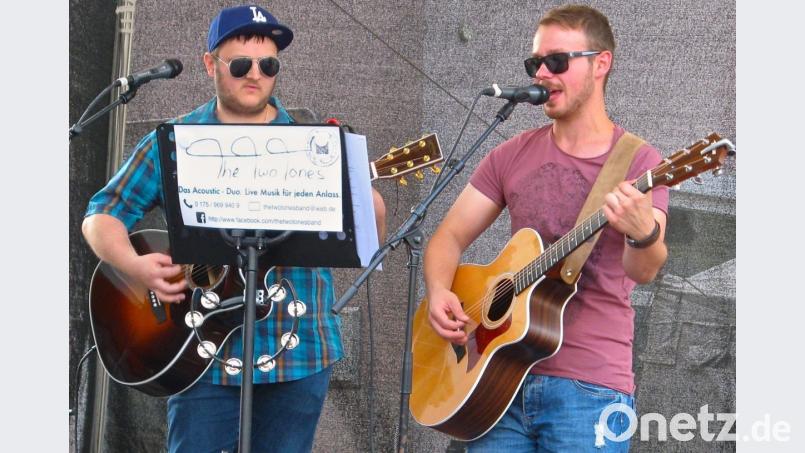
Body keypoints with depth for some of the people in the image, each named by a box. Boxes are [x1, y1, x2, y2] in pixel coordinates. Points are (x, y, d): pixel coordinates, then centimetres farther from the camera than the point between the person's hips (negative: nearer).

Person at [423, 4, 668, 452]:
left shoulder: (638, 161, -4)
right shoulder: (513, 155, 9)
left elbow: (644, 270, -17)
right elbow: (451, 236, 10)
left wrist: (644, 233, -39)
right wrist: (439, 293, -10)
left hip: (588, 386, -4)